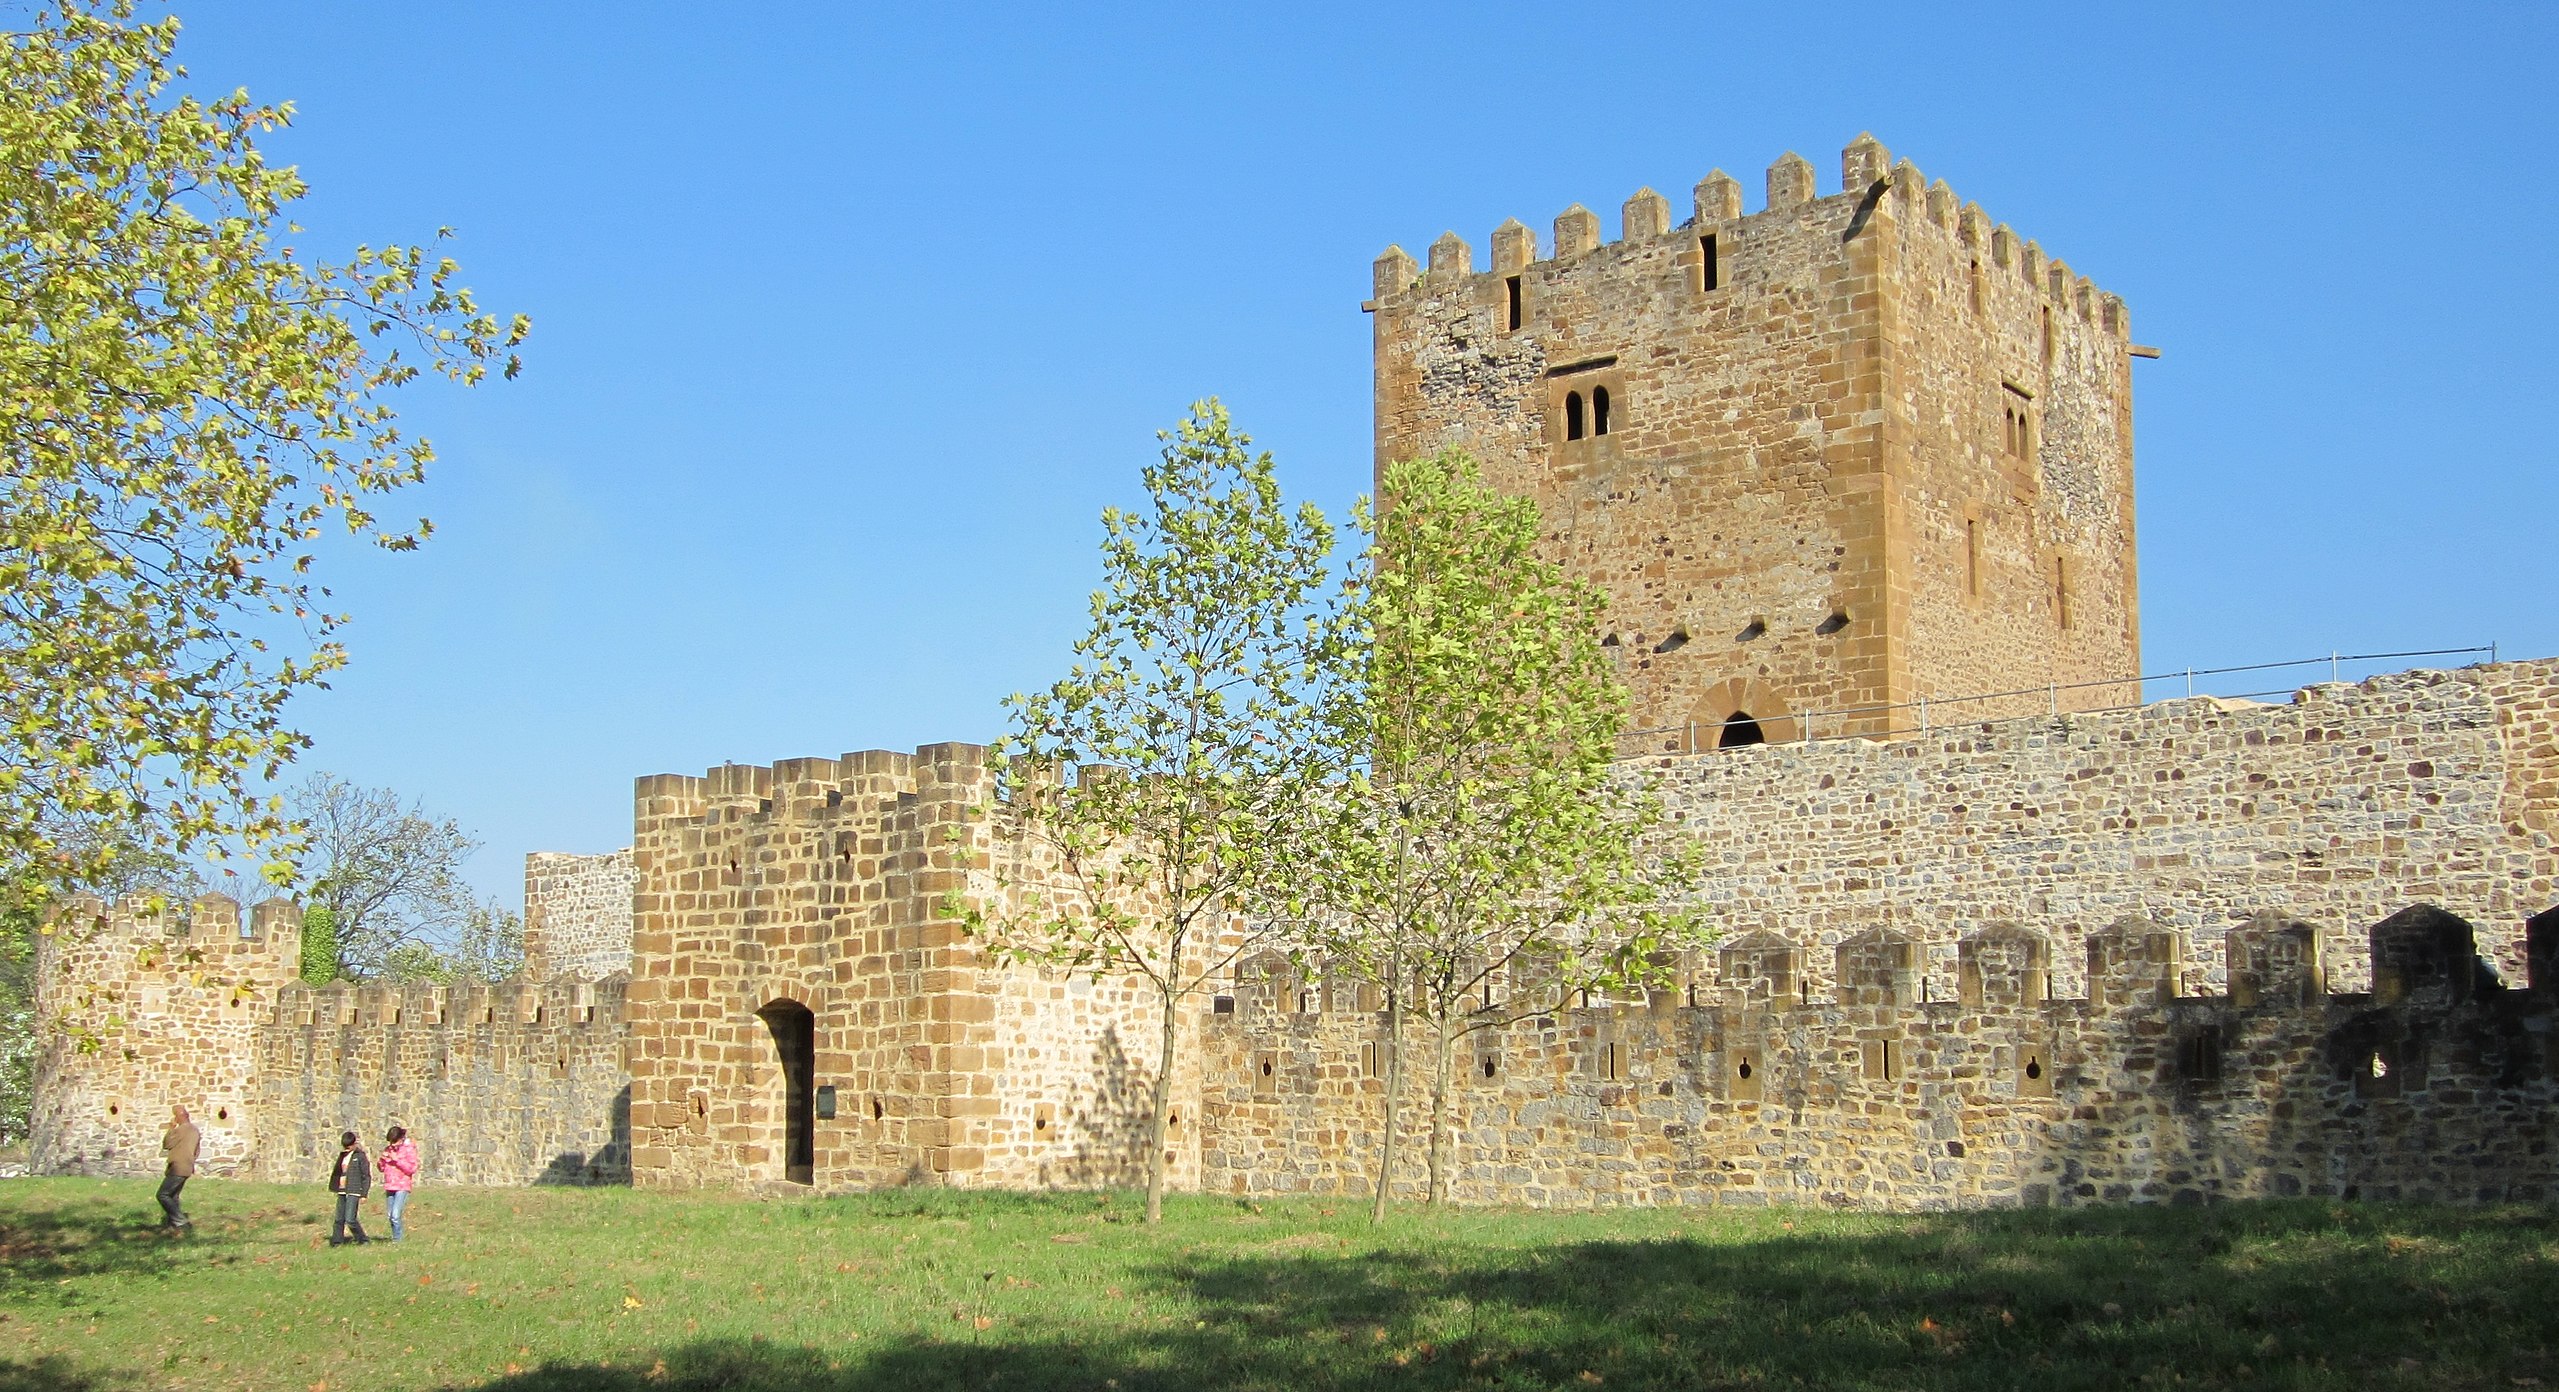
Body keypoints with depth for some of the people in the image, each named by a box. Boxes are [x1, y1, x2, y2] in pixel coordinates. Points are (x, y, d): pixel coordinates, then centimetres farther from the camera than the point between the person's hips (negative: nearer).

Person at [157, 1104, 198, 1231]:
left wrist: (171, 1128, -2)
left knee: (163, 1195, -7)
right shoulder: (194, 1130, 15)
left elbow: (166, 1144, -8)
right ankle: (171, 1224, 13)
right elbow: (196, 1150, 21)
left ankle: (181, 1222, -13)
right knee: (172, 1197, 15)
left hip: (177, 1169, -10)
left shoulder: (181, 1129, -15)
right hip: (187, 1168, 10)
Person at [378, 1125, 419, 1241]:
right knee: (391, 1216, 10)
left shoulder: (409, 1149, -5)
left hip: (403, 1187, -6)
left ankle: (398, 1239, -7)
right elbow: (382, 1169, 17)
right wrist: (382, 1159, -4)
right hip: (389, 1187, 6)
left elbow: (412, 1169, -13)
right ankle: (396, 1237, 22)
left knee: (395, 1215, -16)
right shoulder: (388, 1149, 11)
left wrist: (397, 1159, -18)